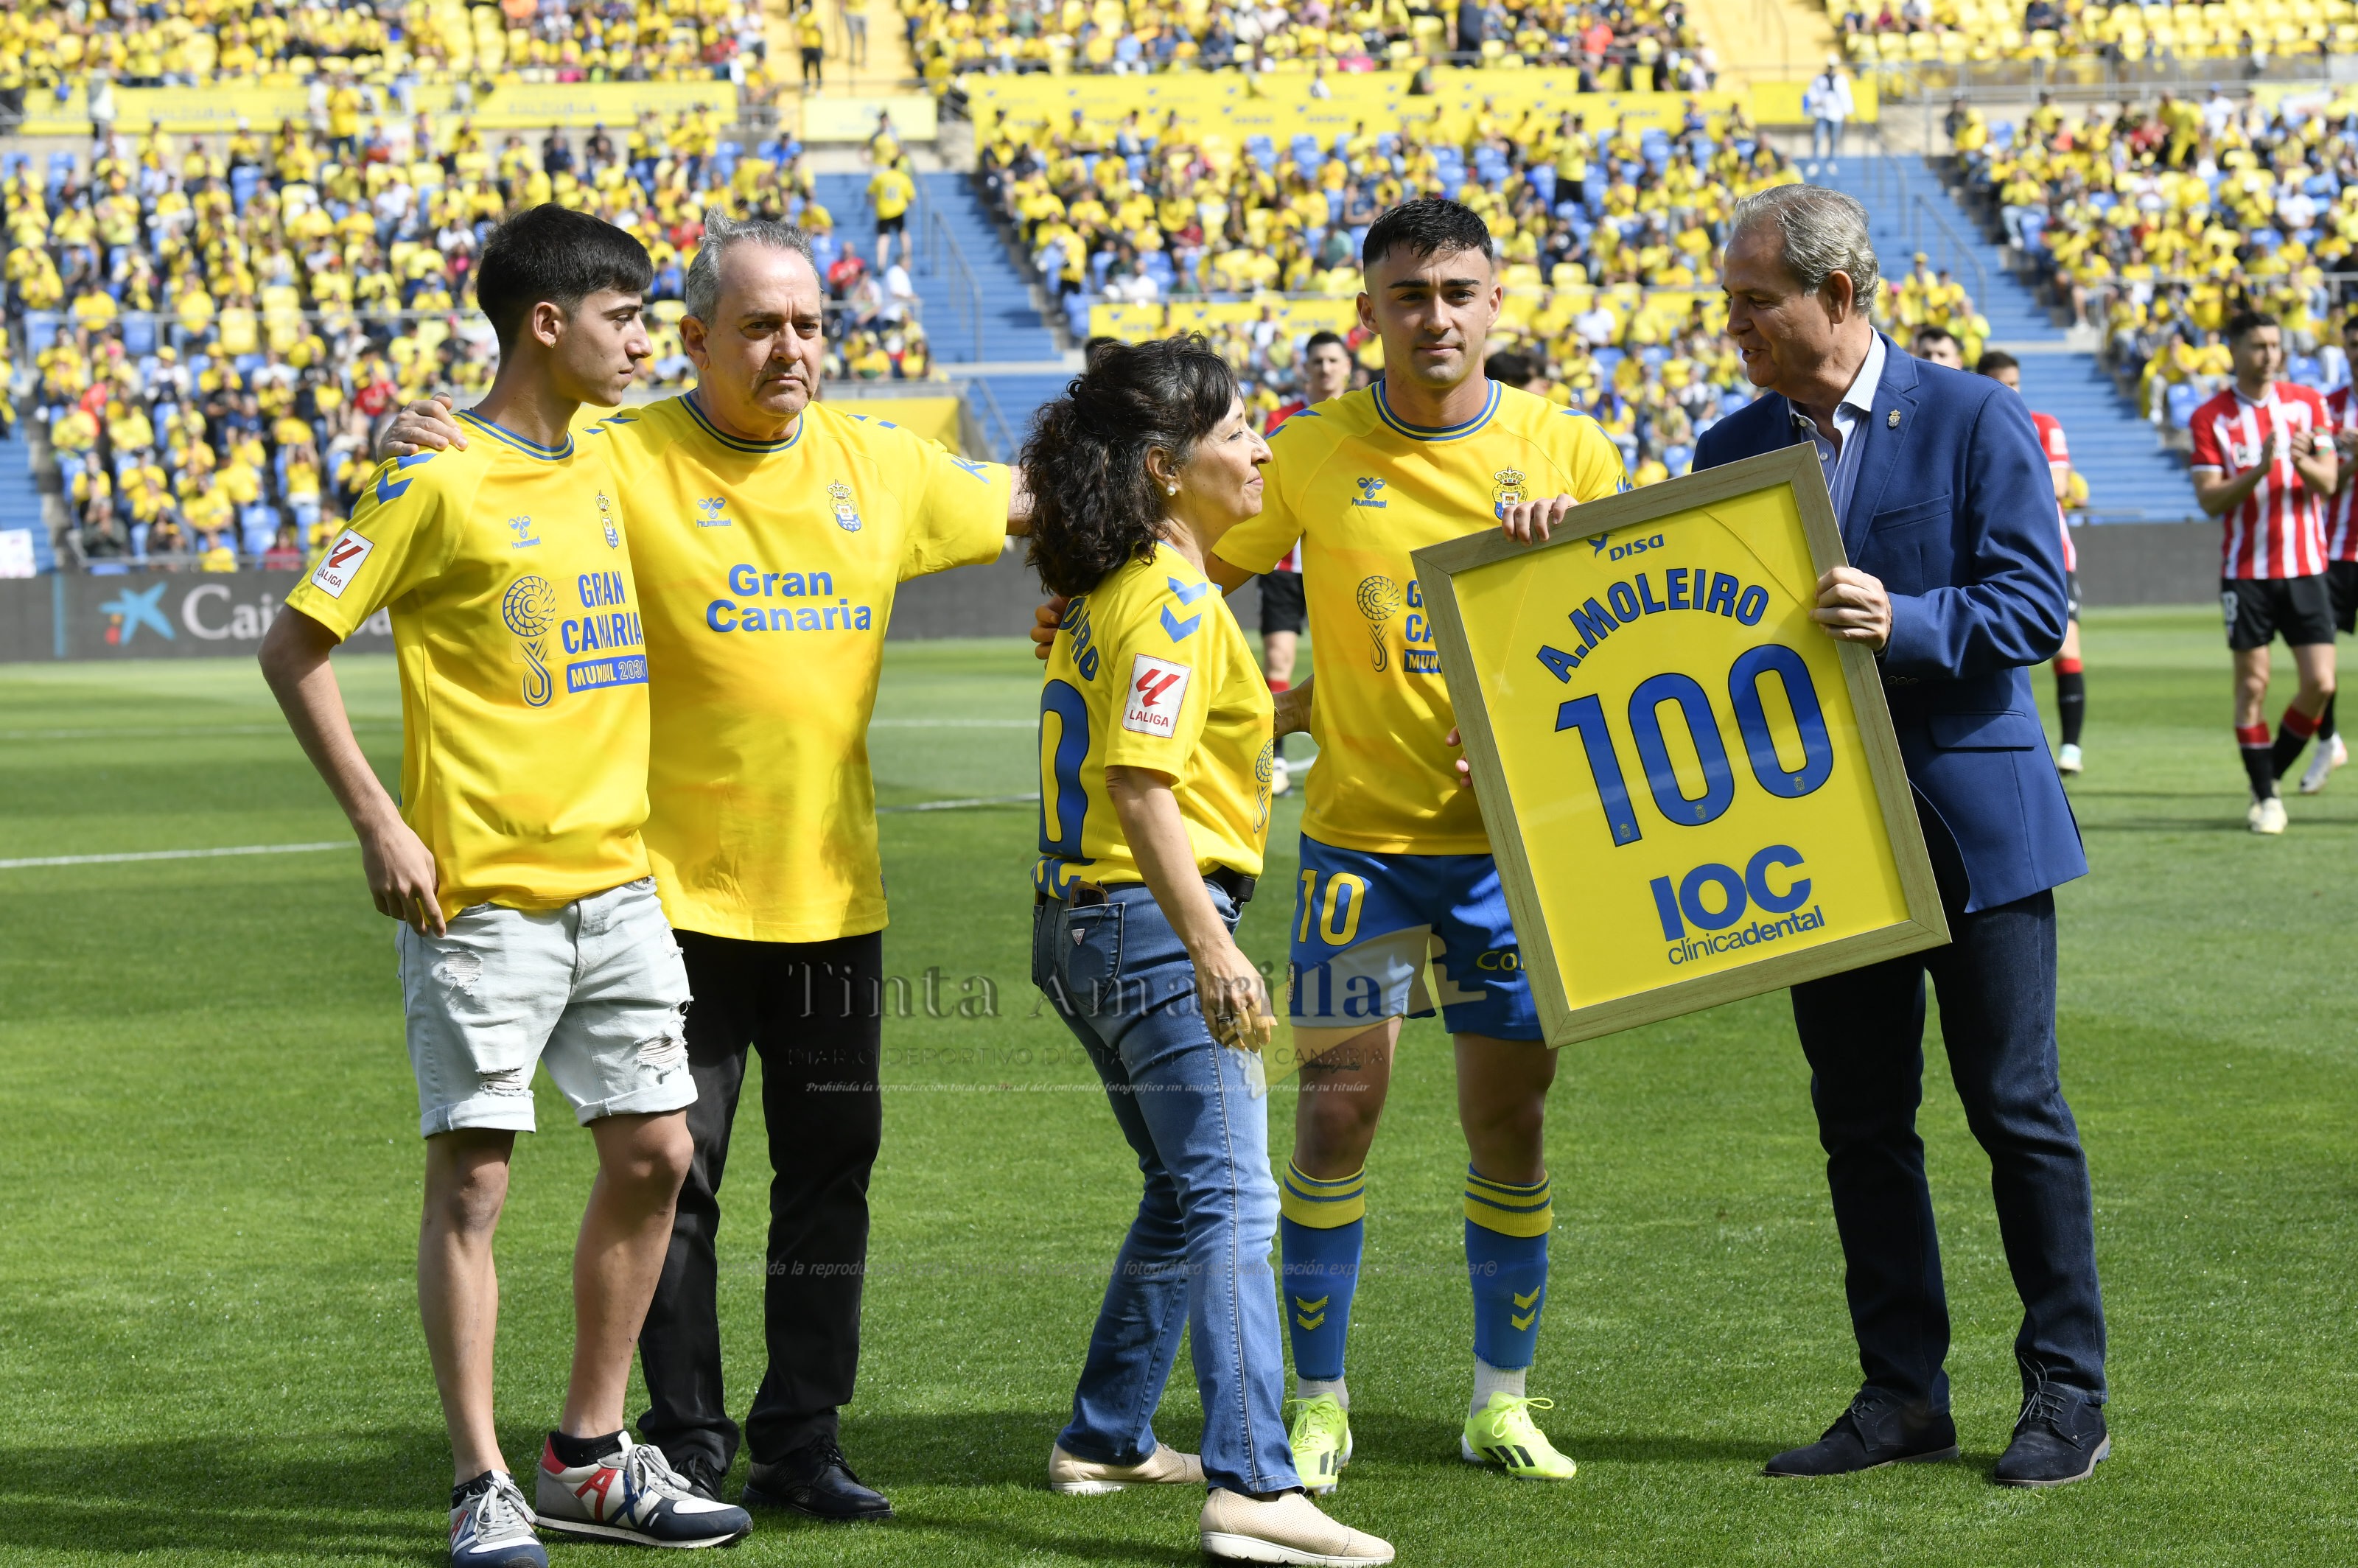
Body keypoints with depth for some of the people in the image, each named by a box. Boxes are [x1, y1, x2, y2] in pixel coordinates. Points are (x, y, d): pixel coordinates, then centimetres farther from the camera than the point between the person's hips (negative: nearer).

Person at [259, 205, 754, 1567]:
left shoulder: (602, 468, 12)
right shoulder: (438, 483, -10)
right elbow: (295, 649, -10)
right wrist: (381, 826, -14)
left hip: (616, 879, 7)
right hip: (484, 892, -7)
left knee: (655, 1151, 7)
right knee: (473, 1175, -2)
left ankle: (592, 1458, 19)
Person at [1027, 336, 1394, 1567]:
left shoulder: (1112, 587, 14)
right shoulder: (1171, 597, -15)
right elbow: (1140, 785, -24)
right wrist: (1210, 945, -28)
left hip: (1089, 920, 10)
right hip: (1153, 918, -10)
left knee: (1186, 1192, 21)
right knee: (1230, 1199, -15)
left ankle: (1106, 1439, 29)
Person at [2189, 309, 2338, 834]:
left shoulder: (2307, 403, 4)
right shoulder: (2211, 417, -2)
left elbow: (2328, 481, -1)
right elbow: (2209, 499, -8)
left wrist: (2303, 461, -23)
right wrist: (2258, 470, -24)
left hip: (2305, 568, 2)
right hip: (2246, 570, -2)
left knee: (2320, 683, -5)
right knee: (2253, 683, -3)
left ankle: (2273, 770, 16)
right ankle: (2265, 797, 8)